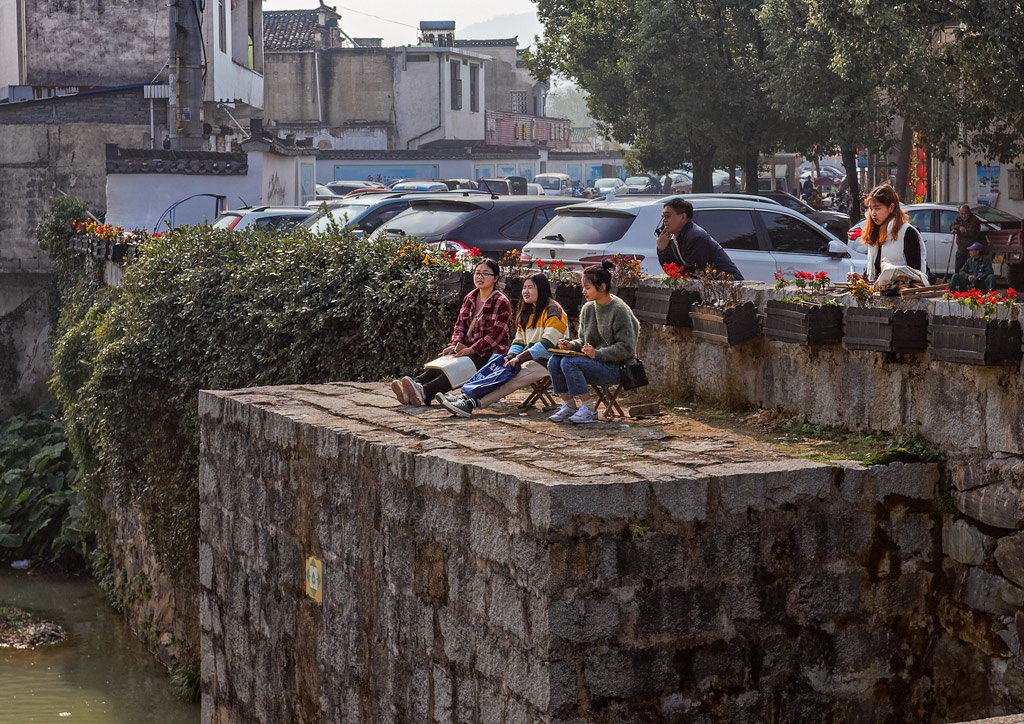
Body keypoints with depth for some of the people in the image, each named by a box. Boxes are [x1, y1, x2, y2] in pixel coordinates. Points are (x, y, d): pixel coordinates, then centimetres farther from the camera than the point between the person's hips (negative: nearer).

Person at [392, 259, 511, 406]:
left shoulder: (502, 303, -5)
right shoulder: (469, 299, 17)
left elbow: (496, 334, -13)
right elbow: (460, 325, 16)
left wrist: (471, 350, -20)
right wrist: (457, 344, -6)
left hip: (489, 354, -7)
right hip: (467, 349, 7)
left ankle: (424, 393, -60)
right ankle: (415, 384, -52)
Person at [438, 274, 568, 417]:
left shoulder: (552, 311, -8)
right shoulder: (526, 312, 21)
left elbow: (547, 344, -17)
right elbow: (519, 341, 19)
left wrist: (520, 358, -19)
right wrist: (511, 356, -3)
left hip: (546, 362, -9)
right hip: (528, 360, 9)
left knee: (511, 380, -30)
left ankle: (471, 404, -45)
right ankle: (465, 397, -32)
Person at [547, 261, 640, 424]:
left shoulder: (619, 310, -13)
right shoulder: (587, 309, 11)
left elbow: (626, 348, -16)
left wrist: (597, 353, -23)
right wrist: (571, 345, -3)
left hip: (616, 367, -8)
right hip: (594, 362, 8)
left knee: (569, 362, -27)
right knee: (554, 361, -14)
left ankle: (589, 409, -17)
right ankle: (568, 405, -3)